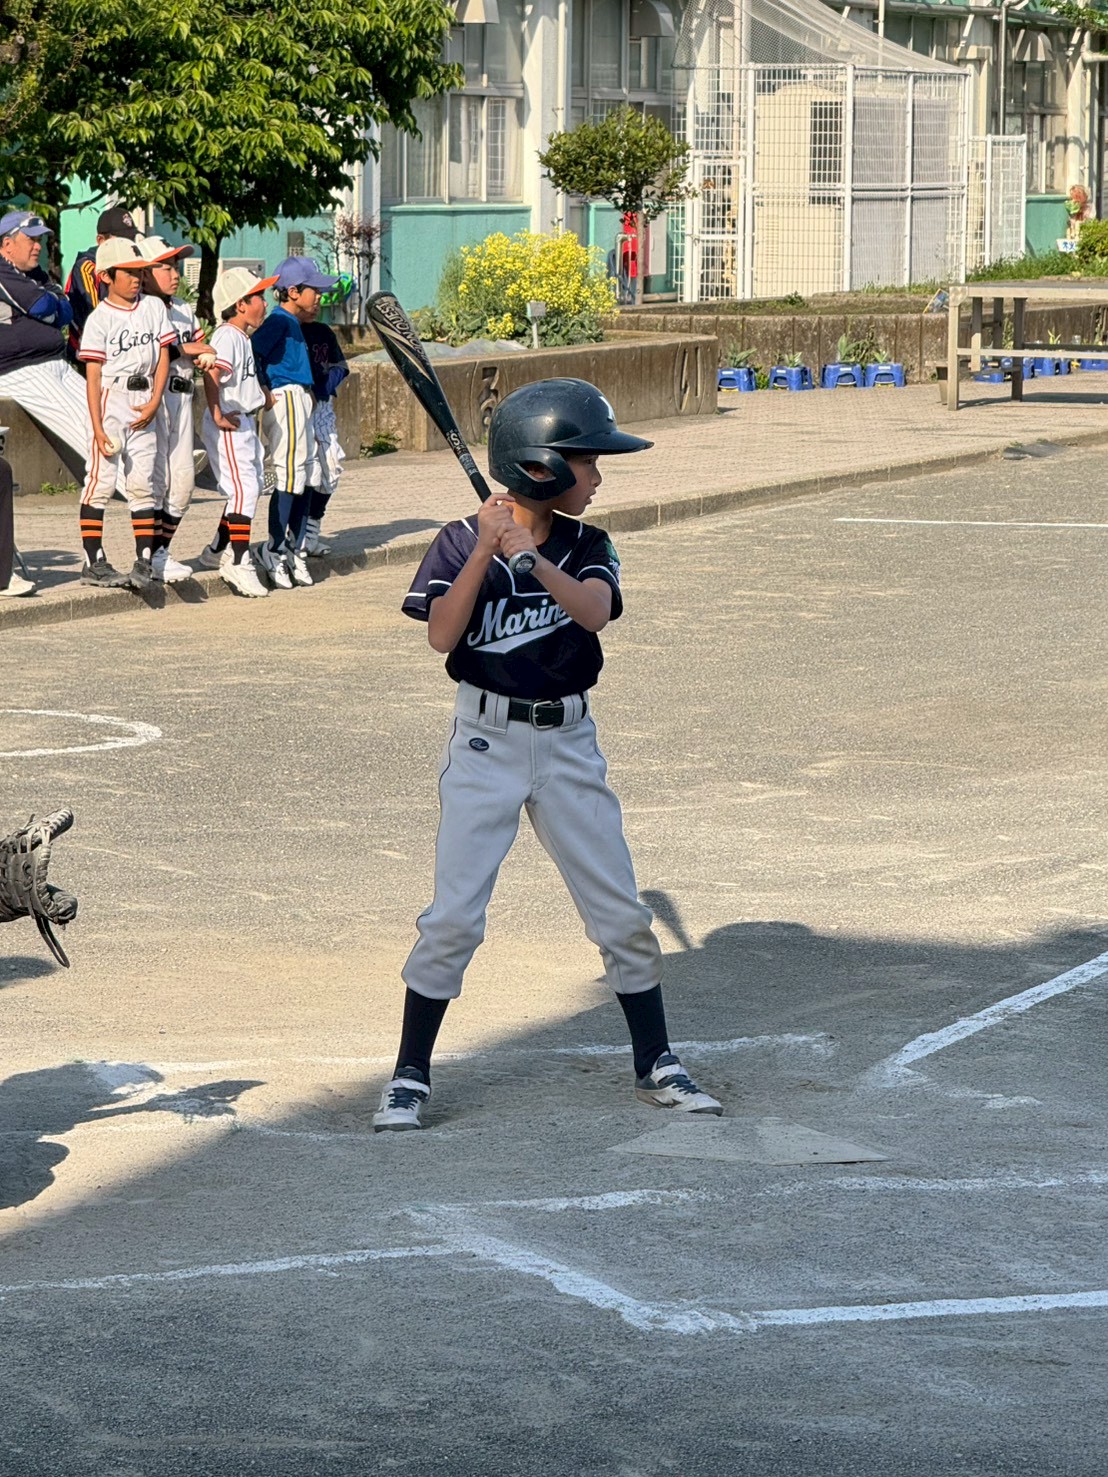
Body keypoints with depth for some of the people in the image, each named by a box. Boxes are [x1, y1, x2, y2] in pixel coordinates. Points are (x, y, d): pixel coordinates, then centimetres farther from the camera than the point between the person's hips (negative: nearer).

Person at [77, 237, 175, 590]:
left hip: (144, 404, 5)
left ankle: (145, 560, 7)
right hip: (111, 400, -4)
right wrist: (98, 428, -14)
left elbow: (163, 356, 9)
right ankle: (93, 562, -4)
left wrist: (154, 403, -4)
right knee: (101, 480, -6)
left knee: (142, 483, 5)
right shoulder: (100, 318, -5)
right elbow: (93, 375, -7)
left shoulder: (154, 307, 9)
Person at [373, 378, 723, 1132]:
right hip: (486, 740, -3)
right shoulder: (462, 543, -7)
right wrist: (488, 548, -23)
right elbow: (442, 636, -19)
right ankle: (410, 1076, 6)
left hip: (569, 744, 3)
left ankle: (657, 1064, 20)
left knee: (622, 914, 6)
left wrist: (532, 557, -32)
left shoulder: (586, 546, 1)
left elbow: (595, 611, -19)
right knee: (453, 919, -5)